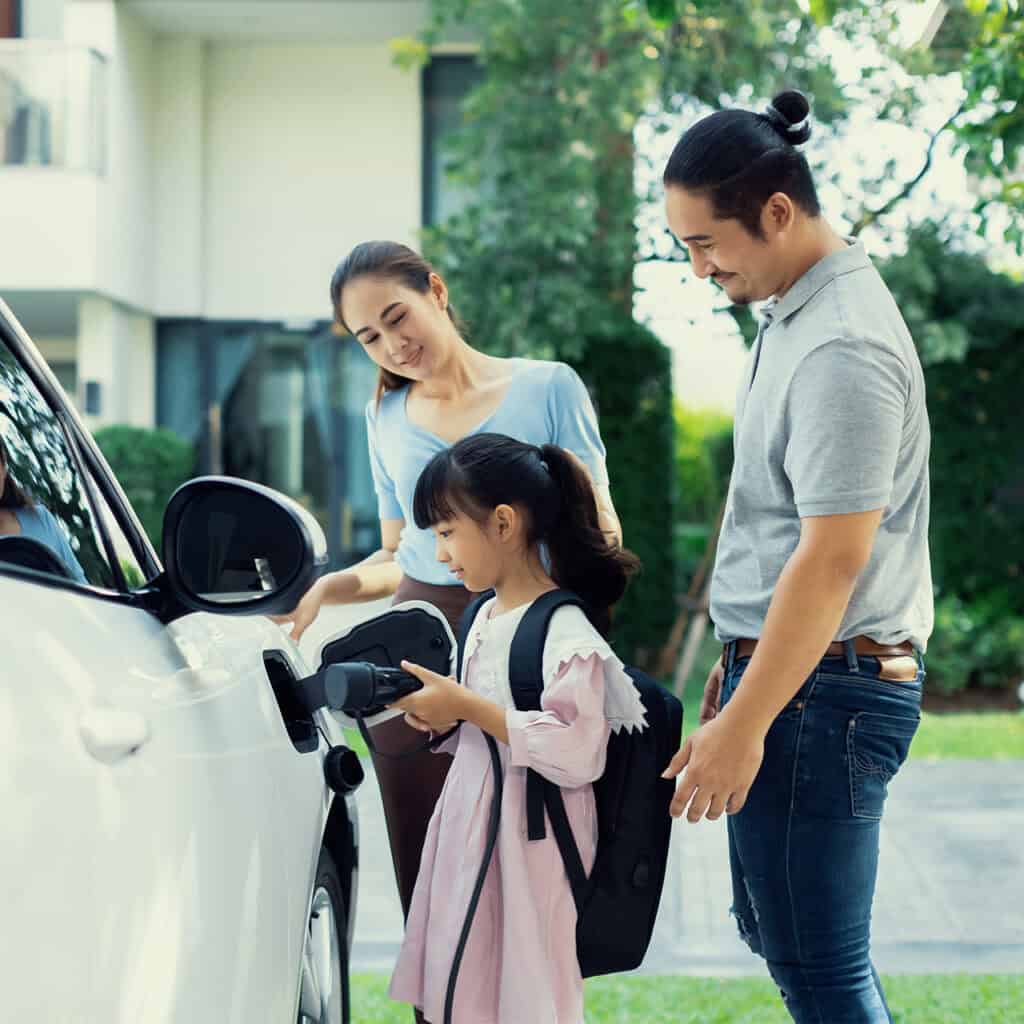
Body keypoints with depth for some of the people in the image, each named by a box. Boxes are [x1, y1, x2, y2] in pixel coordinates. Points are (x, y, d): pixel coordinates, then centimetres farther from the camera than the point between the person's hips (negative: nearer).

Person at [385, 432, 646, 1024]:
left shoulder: (564, 632, -18)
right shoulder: (487, 618, 10)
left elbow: (577, 753, -26)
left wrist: (468, 706, -23)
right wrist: (442, 712, 3)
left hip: (526, 846, -8)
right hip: (471, 826, 9)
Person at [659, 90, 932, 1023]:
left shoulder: (841, 349, -20)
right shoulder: (794, 314, 12)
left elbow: (833, 560, -24)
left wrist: (743, 724, -22)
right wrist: (739, 660, 21)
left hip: (823, 689, -10)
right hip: (784, 665, 10)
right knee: (777, 929, 19)